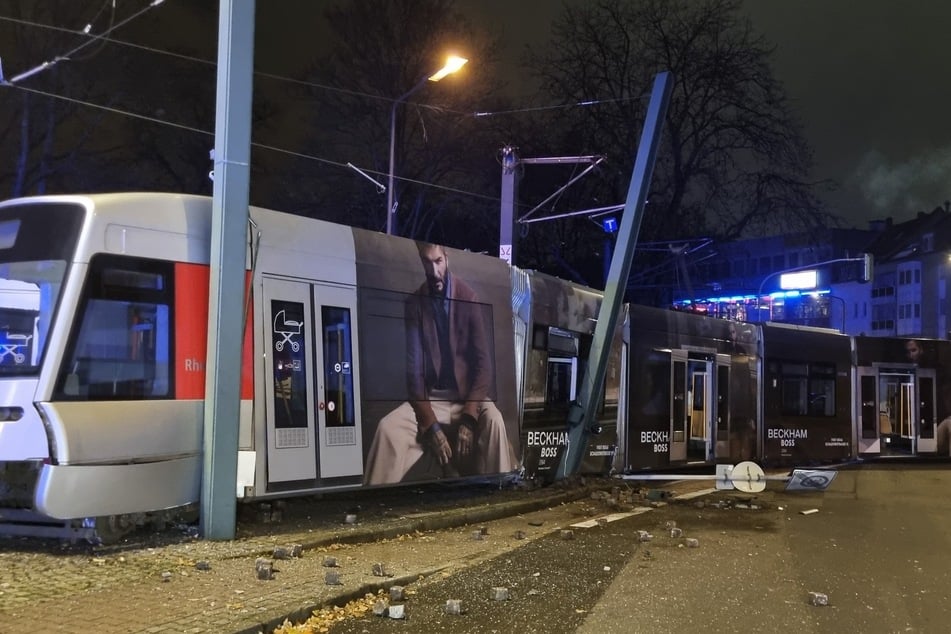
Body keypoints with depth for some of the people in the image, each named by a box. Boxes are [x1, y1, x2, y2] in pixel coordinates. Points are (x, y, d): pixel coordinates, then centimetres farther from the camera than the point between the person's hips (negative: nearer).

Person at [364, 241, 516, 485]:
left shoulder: (469, 299, -5)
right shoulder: (414, 303, -1)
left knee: (492, 420, -34)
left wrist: (469, 419, -18)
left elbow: (483, 363, -7)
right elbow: (414, 368, -5)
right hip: (430, 400, 1)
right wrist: (431, 425, -16)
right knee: (388, 428, -26)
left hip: (467, 397, -1)